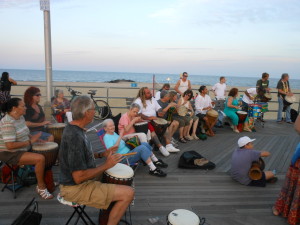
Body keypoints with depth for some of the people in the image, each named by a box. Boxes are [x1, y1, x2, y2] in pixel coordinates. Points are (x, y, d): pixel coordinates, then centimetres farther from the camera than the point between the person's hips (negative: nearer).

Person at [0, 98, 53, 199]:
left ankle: (48, 181, 17)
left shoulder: (20, 117, 6)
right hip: (10, 154, -10)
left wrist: (34, 138, 0)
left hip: (23, 149, 10)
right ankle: (41, 187, -5)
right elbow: (10, 145, -28)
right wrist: (30, 142, -22)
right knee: (40, 158, -25)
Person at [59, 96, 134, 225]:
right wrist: (106, 165, -20)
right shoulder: (75, 136, -29)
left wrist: (101, 154, 6)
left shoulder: (73, 128, 1)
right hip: (76, 188, -10)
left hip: (76, 182, 10)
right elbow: (79, 177, -30)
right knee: (128, 193, -13)